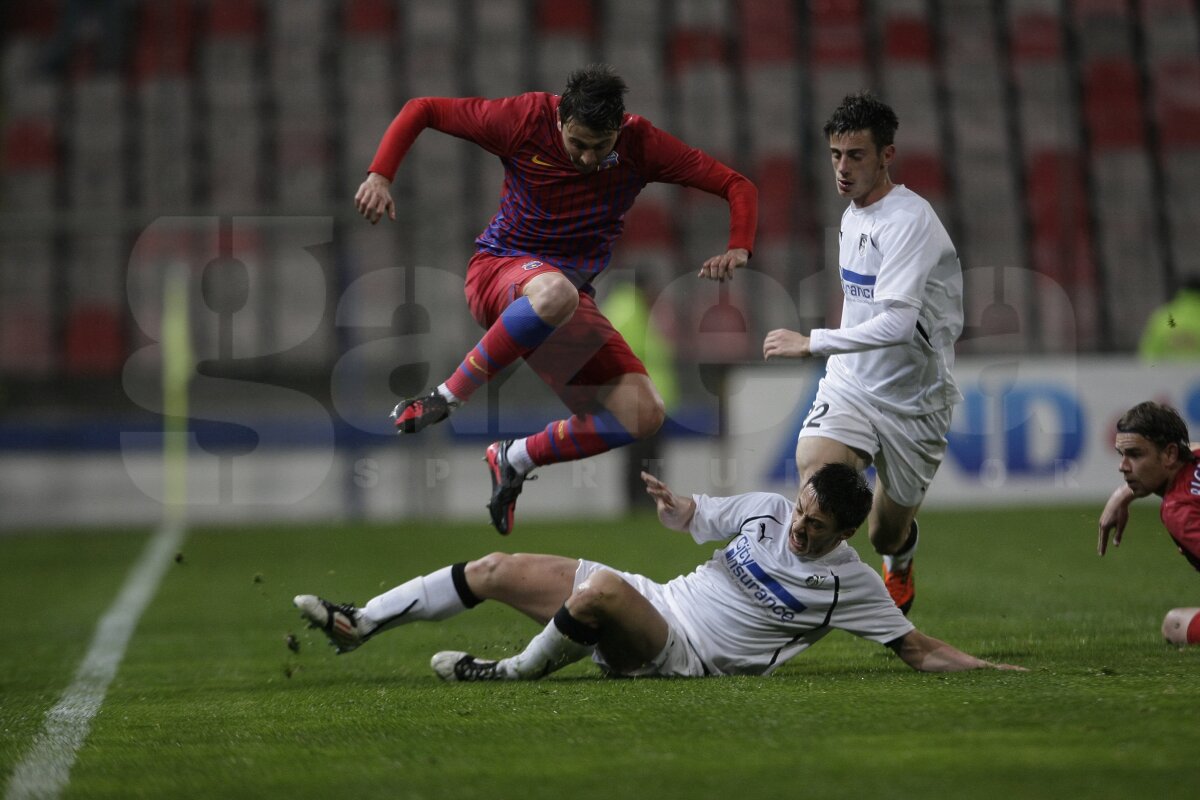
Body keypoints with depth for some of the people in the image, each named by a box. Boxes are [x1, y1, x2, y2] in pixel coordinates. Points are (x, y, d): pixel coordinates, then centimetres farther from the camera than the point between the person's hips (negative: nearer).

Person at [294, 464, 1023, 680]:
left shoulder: (848, 582, -8)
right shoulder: (768, 511, 6)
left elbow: (920, 650, -4)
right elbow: (690, 518, 17)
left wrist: (989, 670, -16)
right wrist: (674, 503, -5)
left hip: (681, 654, -6)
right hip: (652, 603, 6)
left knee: (601, 590, -37)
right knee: (494, 570, 0)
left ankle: (517, 672, -12)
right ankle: (359, 625, 9)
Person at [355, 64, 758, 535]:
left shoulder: (641, 144, -8)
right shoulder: (525, 120, -13)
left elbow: (737, 187, -5)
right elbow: (422, 111, -5)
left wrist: (738, 250, -24)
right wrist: (380, 175, -18)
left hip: (571, 293, 4)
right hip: (499, 270, -4)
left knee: (643, 415, -14)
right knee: (556, 291, -43)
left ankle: (514, 460, 5)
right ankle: (446, 399, -29)